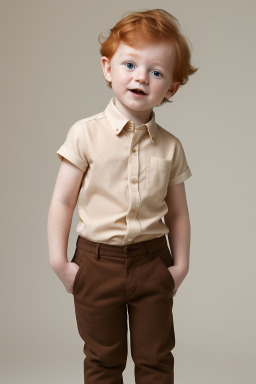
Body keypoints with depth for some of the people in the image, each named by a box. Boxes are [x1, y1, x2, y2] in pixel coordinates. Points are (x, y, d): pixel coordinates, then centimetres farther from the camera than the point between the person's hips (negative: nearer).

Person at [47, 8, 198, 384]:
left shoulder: (170, 146, -1)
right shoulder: (86, 134, -9)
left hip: (152, 263, 2)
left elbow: (177, 212, 6)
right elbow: (62, 201, -6)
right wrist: (58, 261, -8)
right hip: (97, 263, -1)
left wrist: (180, 265, 3)